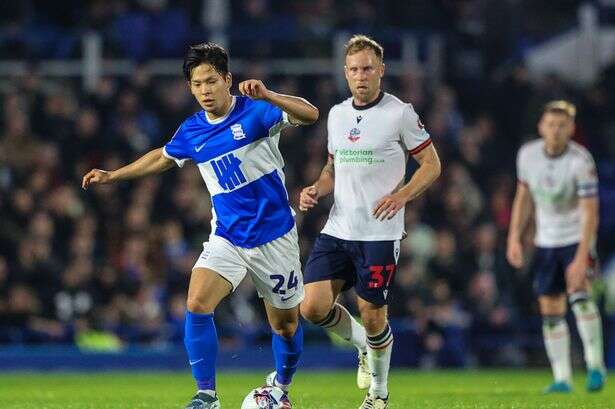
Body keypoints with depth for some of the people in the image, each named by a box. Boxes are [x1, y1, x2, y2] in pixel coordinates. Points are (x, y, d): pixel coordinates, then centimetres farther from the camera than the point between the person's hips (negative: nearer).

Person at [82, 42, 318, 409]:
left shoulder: (254, 112, -12)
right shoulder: (191, 132, 3)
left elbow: (310, 114, -27)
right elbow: (162, 158, 25)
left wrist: (267, 96, -43)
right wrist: (112, 176, 25)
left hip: (274, 237, -3)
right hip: (227, 238, 3)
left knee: (286, 323, 9)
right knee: (197, 305, -20)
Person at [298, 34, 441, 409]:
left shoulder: (399, 113, -5)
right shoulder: (337, 114, 12)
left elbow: (431, 165, -1)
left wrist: (401, 196, -17)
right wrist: (316, 190, 2)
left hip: (380, 233, -5)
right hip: (337, 230, 5)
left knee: (372, 315, -2)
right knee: (313, 307, -7)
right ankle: (364, 345, 22)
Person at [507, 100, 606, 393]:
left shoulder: (581, 161, -20)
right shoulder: (528, 154, -5)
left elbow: (590, 213, -23)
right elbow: (523, 197, 11)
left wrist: (581, 258, -30)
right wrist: (514, 238, 4)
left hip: (576, 239, -5)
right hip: (546, 242, 5)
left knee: (578, 292, -26)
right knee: (550, 311, 2)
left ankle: (595, 365, -19)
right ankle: (562, 378, 10)